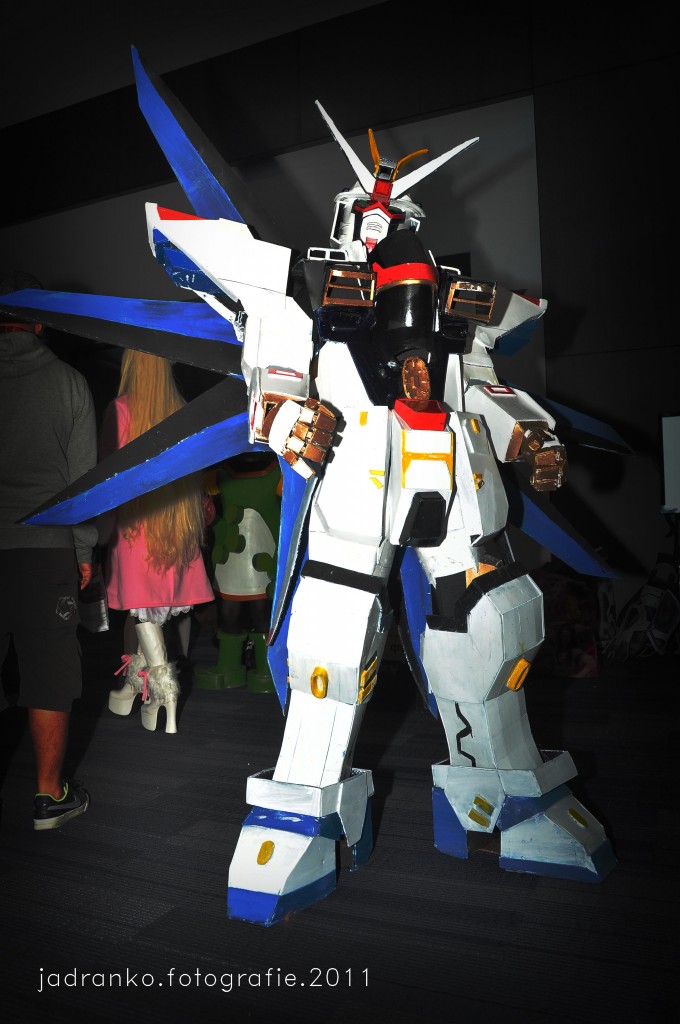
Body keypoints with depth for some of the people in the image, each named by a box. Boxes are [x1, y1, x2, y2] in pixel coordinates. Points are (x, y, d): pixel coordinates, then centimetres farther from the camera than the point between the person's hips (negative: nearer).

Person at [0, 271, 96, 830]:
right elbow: (83, 474, 1)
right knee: (49, 675, 8)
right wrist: (84, 549, 8)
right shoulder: (68, 381, 1)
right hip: (46, 547, -1)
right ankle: (50, 795, 18)